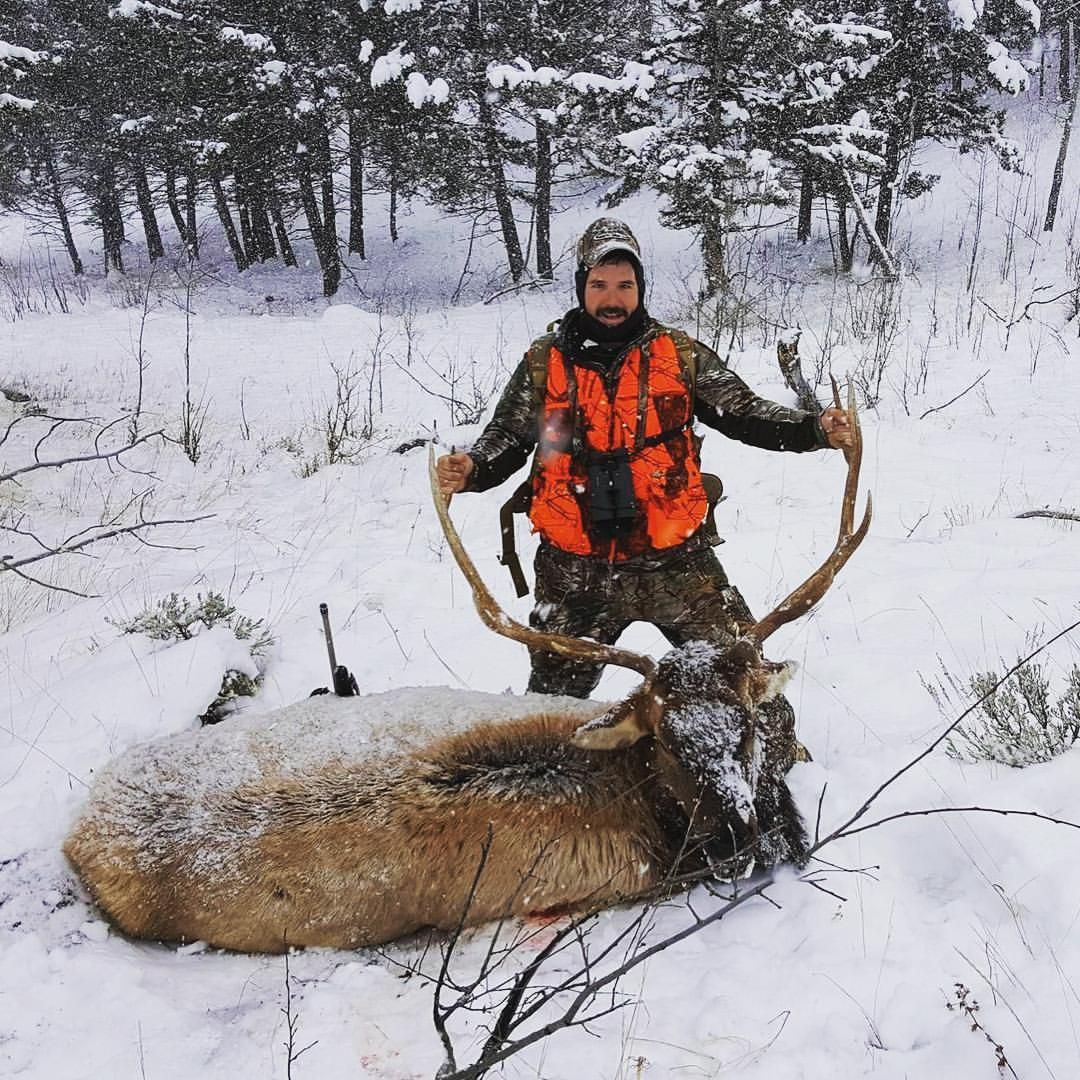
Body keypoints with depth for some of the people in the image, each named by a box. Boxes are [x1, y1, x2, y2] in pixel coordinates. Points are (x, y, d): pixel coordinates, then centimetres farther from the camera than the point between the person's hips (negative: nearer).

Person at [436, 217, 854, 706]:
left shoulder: (680, 355, 2)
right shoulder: (544, 363, 2)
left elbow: (744, 413, 3)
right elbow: (506, 440, 6)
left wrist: (815, 429, -13)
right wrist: (470, 469, -16)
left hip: (676, 562, 0)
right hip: (576, 573, 0)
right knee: (553, 699, 15)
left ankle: (779, 744, 29)